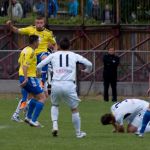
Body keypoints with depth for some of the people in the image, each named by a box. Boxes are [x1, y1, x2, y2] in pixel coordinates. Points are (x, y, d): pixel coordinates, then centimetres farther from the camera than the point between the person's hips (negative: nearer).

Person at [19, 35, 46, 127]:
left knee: (35, 97, 26)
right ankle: (33, 120, -10)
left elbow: (20, 62, 25)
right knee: (42, 98, -5)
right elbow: (25, 65, -24)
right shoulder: (31, 52, -16)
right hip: (30, 78, -10)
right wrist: (26, 78, -30)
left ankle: (28, 117, 25)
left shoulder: (25, 50, 12)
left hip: (23, 77, 10)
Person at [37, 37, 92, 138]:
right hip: (69, 84, -1)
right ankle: (78, 132, 18)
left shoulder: (54, 55, 11)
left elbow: (39, 66, 9)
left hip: (56, 84, 1)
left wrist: (39, 71, 33)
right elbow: (89, 64, 13)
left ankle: (55, 125, 6)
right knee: (74, 109, 13)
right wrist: (87, 70, 36)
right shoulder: (74, 56, 11)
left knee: (55, 105, 27)